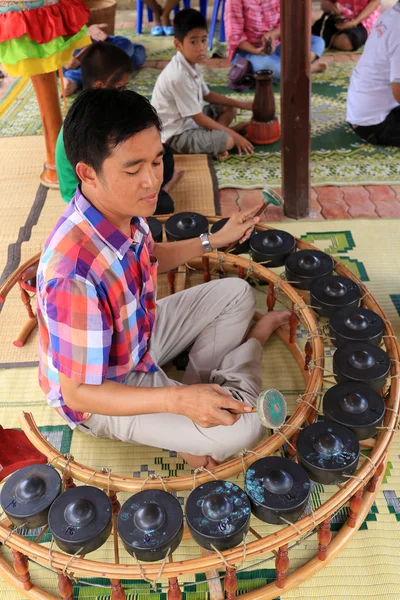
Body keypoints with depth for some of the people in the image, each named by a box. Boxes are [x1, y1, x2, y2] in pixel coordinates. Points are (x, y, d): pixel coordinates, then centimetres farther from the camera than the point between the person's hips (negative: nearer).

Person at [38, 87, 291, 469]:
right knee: (240, 427, -20)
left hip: (141, 334, 8)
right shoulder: (76, 275, -40)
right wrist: (176, 401, -38)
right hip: (100, 394, -8)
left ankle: (199, 385, 5)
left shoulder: (123, 209, -14)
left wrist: (213, 241, 8)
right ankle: (251, 344, 9)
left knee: (236, 294, 12)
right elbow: (77, 393, -30)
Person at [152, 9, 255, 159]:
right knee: (227, 141, -26)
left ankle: (212, 138, -4)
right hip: (176, 134, -10)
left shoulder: (192, 64, 0)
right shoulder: (179, 76, -29)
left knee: (229, 108, 14)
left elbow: (206, 95, 15)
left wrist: (241, 104, 8)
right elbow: (199, 118, -24)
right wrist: (233, 135, -18)